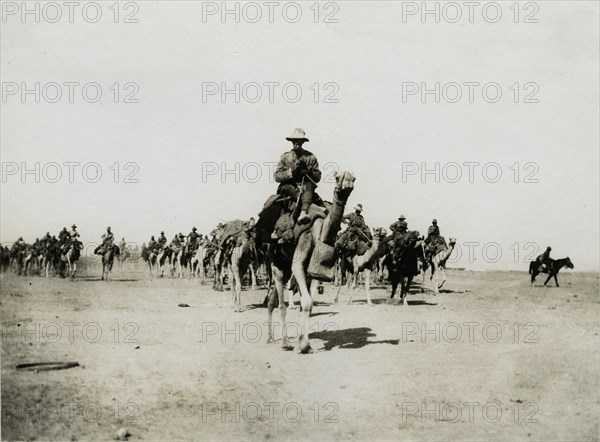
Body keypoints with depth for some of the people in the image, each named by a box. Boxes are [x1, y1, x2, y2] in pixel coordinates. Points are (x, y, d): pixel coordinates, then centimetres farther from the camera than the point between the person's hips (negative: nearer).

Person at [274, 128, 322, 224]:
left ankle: (303, 213, -55)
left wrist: (308, 172, -15)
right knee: (287, 187, -34)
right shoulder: (285, 157, 10)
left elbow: (318, 177, 6)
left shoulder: (310, 157, 9)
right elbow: (276, 176, 0)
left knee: (309, 185, -35)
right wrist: (291, 172, -15)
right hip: (288, 185, 1)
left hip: (305, 187, -1)